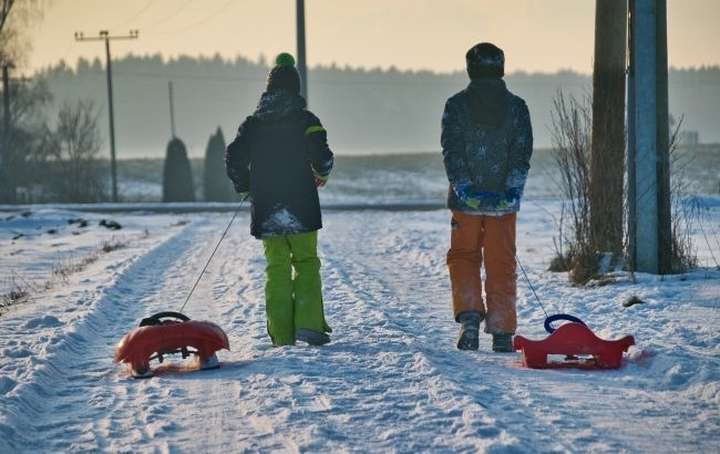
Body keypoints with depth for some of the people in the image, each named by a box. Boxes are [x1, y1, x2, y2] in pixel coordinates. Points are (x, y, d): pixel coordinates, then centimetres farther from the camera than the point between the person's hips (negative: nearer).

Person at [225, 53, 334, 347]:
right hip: (300, 207, -3)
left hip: (265, 210, 3)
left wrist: (245, 187, 18)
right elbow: (322, 156, -11)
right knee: (306, 263, 6)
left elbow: (233, 157, 1)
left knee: (277, 268, 7)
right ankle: (308, 324, -9)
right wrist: (322, 174, 12)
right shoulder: (305, 120, -3)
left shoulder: (253, 123, 6)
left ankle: (282, 335, 2)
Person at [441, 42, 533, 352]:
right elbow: (523, 152, -4)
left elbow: (452, 151, -8)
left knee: (463, 257, 13)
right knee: (501, 264, 8)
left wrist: (465, 189, -11)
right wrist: (513, 188, -9)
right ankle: (502, 333, 8)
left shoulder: (457, 105, -1)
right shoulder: (516, 107, 3)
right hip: (503, 199, 1)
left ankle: (469, 315, -8)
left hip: (466, 199, -1)